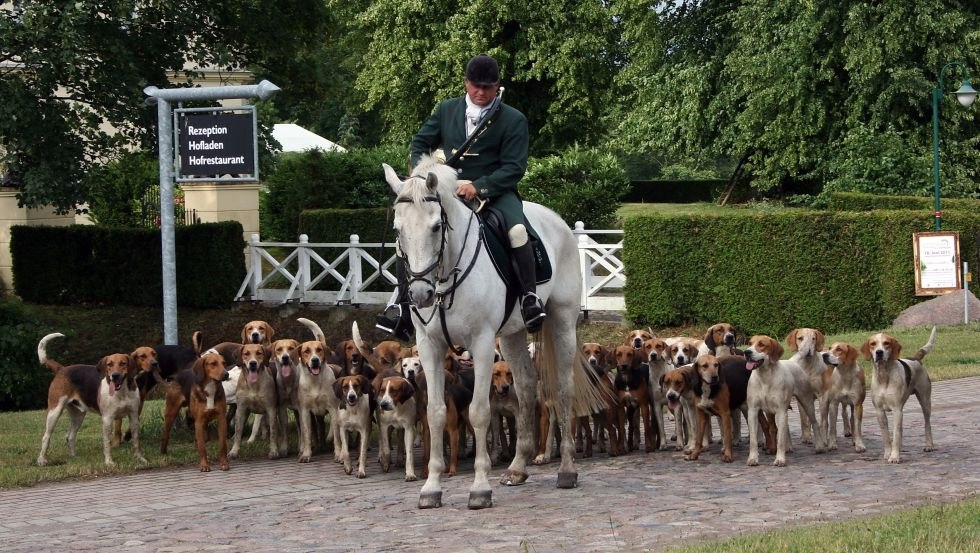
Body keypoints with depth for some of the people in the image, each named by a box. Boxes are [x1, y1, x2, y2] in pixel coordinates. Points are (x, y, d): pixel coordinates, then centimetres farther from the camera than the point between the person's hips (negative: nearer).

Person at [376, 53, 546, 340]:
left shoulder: (514, 120, -1)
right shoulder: (446, 110, 11)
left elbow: (514, 168, -8)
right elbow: (420, 144, 18)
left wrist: (478, 187, -22)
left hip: (493, 191, -3)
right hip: (447, 190, 3)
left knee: (517, 230, -34)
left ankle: (529, 298, -23)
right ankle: (403, 302, -7)